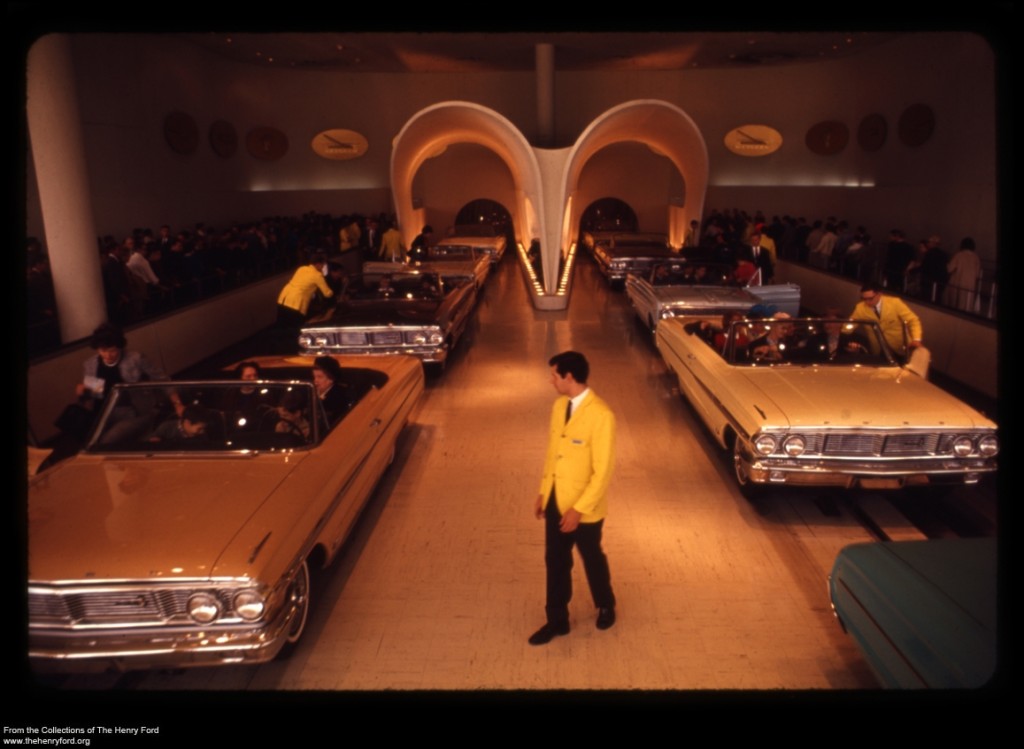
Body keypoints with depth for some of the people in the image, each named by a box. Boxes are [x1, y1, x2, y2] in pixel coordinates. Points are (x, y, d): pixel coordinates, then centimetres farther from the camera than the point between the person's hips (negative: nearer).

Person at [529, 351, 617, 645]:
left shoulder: (601, 415, -24)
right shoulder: (559, 406, 0)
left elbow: (603, 471, -22)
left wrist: (579, 509, -21)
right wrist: (543, 491, 11)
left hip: (585, 507, -6)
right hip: (555, 501, 6)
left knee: (593, 560, 17)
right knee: (555, 562, 16)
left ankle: (606, 606, 43)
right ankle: (557, 620, 33)